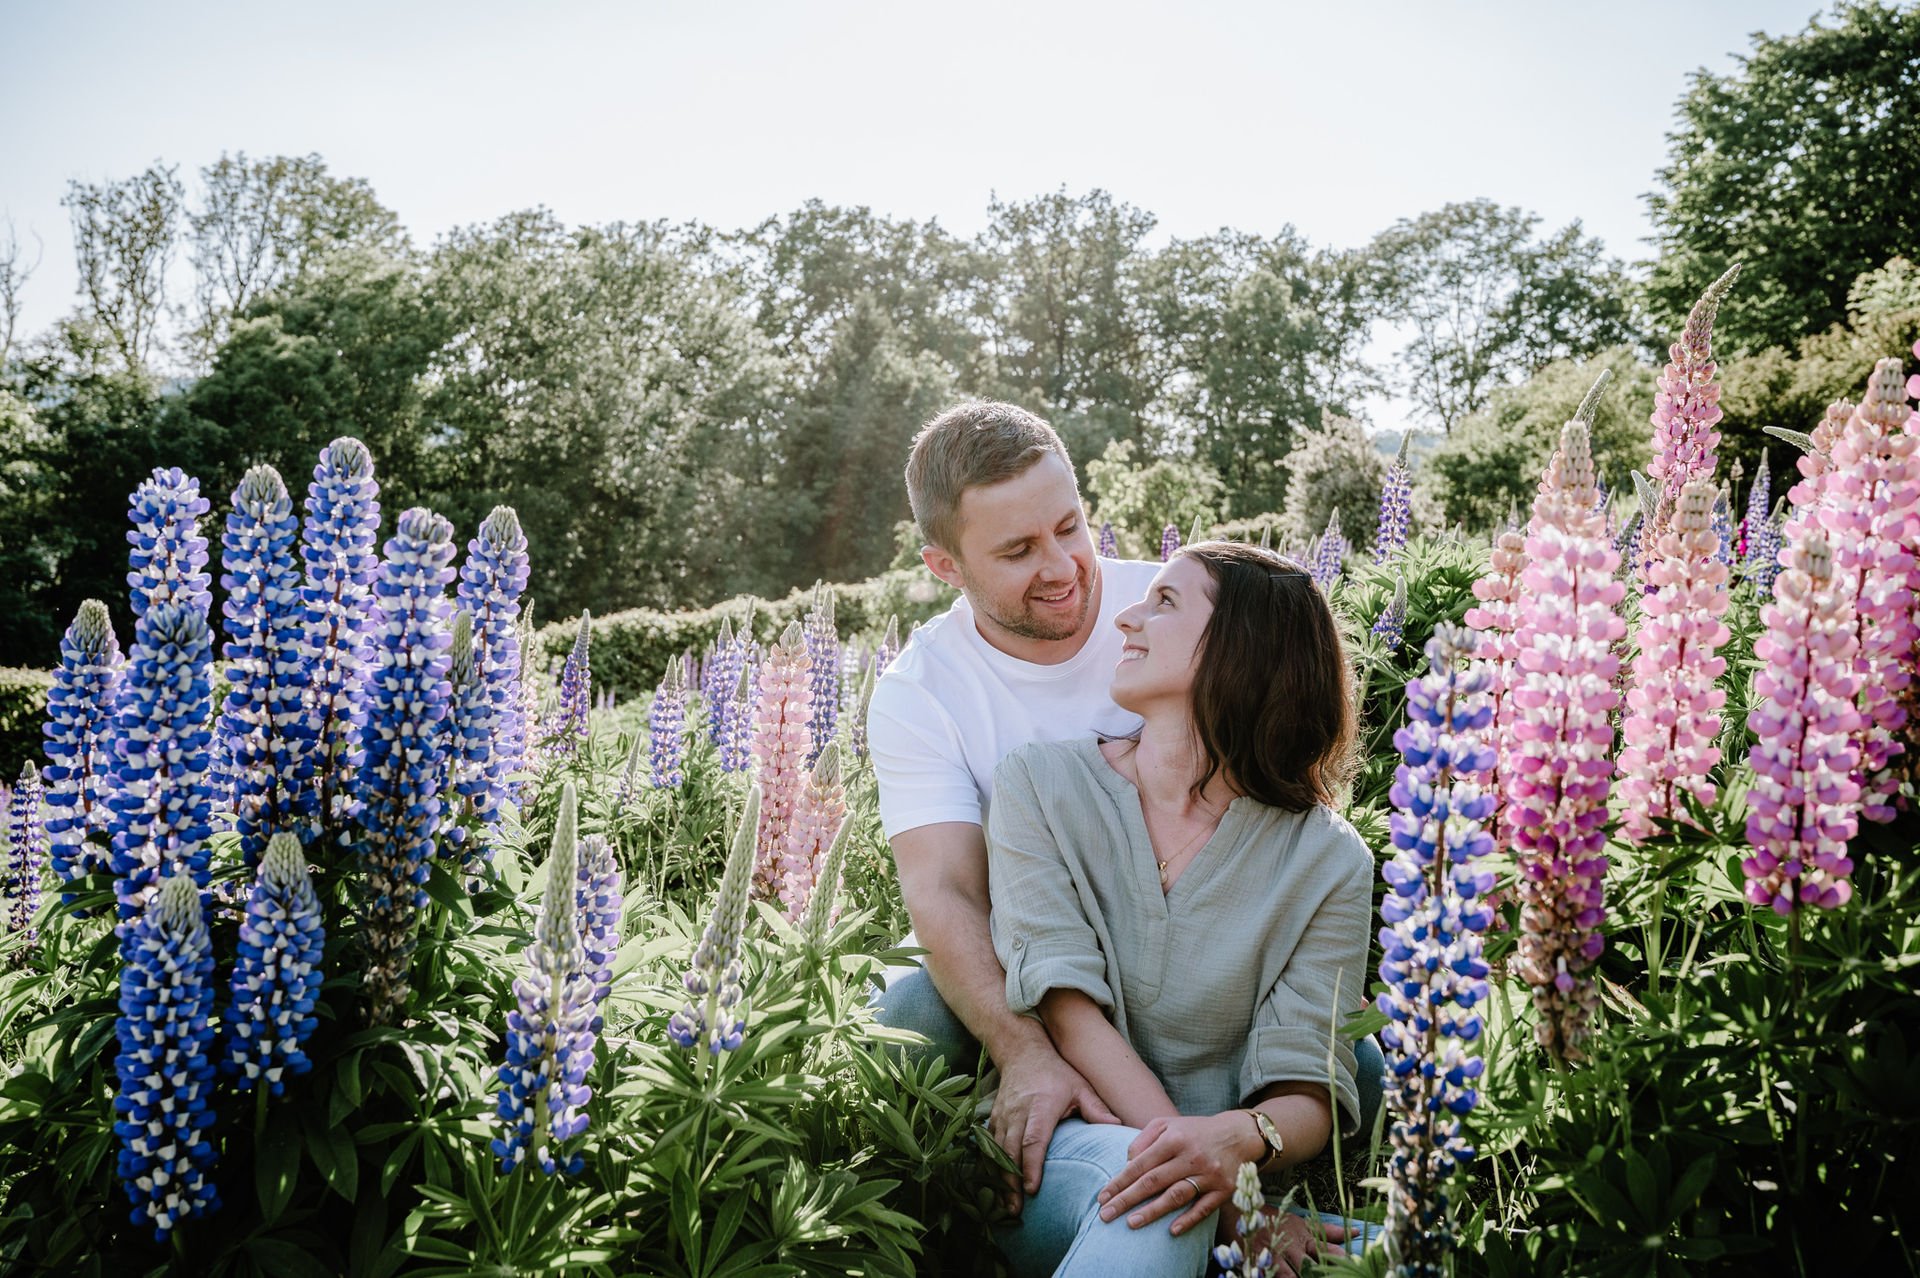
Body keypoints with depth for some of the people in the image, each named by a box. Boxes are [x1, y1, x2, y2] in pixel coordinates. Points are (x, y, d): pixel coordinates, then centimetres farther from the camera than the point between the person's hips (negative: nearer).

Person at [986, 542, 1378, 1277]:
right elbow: (1069, 1014, -9)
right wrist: (1184, 1151, -22)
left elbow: (1309, 1091, -7)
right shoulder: (1041, 785, 1)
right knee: (1135, 1169, -33)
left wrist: (1237, 1138, -30)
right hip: (1051, 1149, -1)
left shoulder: (1327, 862, 0)